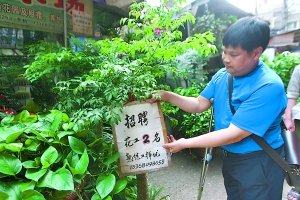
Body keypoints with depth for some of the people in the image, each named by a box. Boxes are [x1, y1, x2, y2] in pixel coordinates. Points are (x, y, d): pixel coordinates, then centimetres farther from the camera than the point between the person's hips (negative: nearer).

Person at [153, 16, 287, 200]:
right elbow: (199, 104, 3)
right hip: (231, 157, 7)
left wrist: (185, 143, -25)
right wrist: (168, 96, -12)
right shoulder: (222, 75, -4)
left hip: (259, 163, -7)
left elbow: (234, 134, -29)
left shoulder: (268, 86, -28)